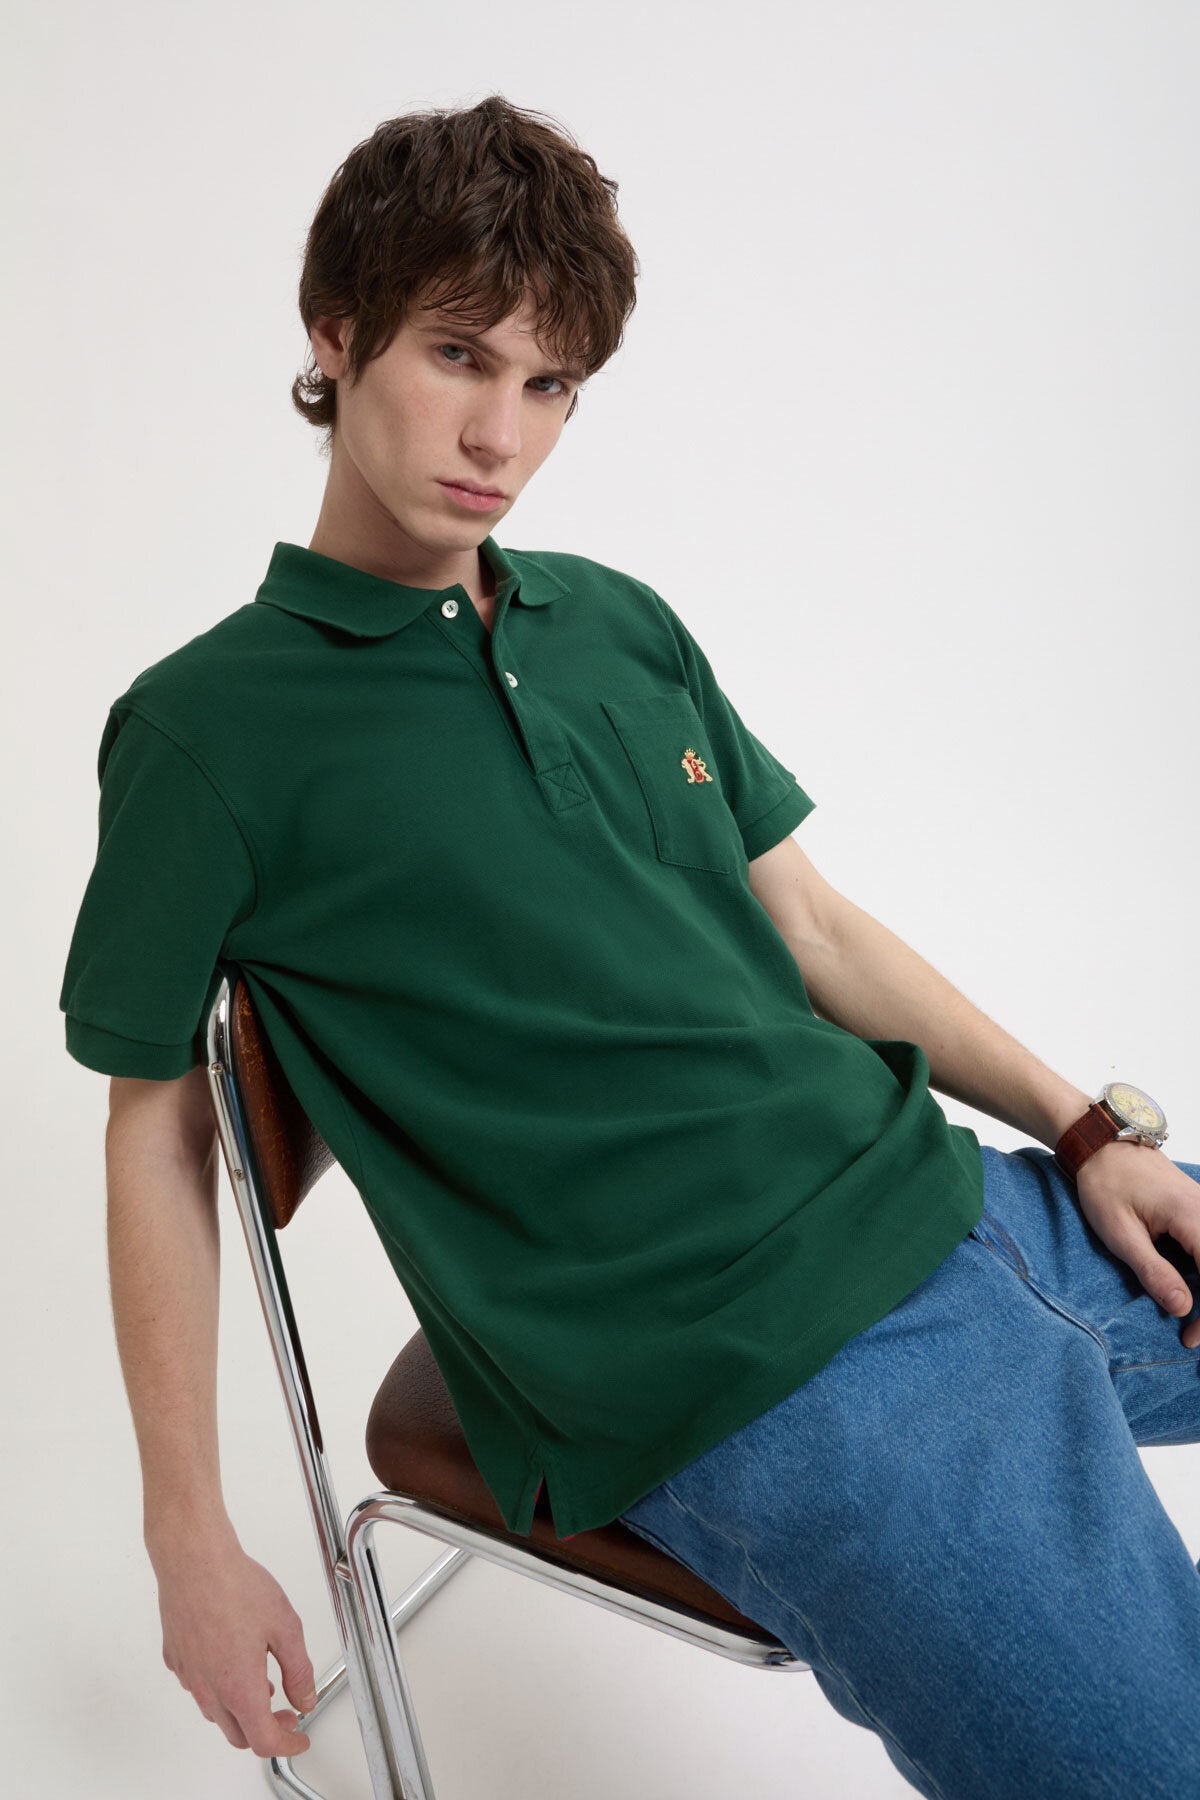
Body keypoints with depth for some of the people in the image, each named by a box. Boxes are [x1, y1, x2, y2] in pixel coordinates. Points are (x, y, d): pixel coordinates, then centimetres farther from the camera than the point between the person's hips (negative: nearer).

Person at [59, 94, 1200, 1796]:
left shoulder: (621, 622, 11)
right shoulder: (209, 727, -5)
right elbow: (157, 1129, 0)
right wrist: (192, 1538, 1)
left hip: (958, 1207, 7)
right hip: (757, 1385, -6)